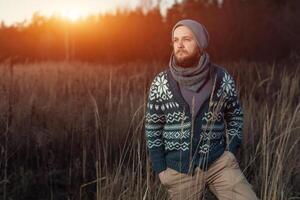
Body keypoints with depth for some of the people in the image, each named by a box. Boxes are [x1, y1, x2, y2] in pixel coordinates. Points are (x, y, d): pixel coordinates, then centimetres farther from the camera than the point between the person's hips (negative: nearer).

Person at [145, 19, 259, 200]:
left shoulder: (222, 79, -2)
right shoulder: (161, 83, -3)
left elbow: (235, 116, 12)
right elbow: (153, 127, 3)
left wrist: (231, 151, 1)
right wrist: (160, 168, -1)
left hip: (219, 161, 0)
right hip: (179, 170, 0)